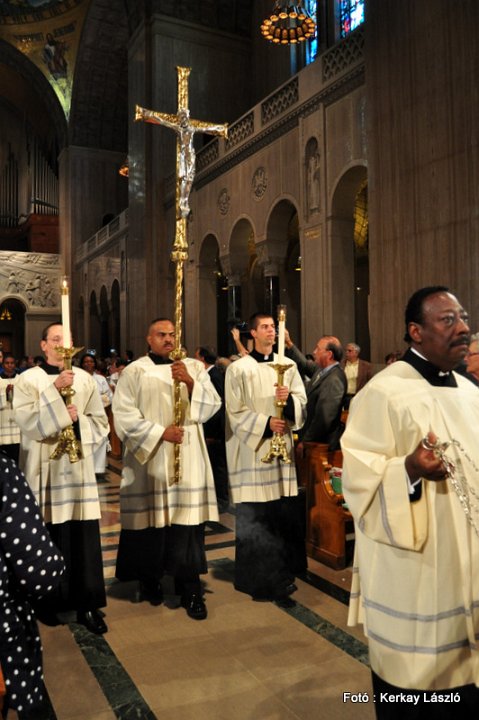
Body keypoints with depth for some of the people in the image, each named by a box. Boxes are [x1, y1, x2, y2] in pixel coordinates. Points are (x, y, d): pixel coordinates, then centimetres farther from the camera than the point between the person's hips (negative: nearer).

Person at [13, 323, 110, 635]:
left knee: (84, 536, 1)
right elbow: (26, 421, -13)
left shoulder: (85, 378, 9)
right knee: (49, 536, 0)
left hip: (79, 466, 2)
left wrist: (78, 419, -10)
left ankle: (88, 604, 11)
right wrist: (54, 391, -20)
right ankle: (49, 601, 18)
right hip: (44, 468, -2)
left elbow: (101, 422, 8)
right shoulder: (28, 379, 1)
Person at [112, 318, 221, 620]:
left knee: (187, 522, -1)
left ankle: (191, 591, 7)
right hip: (148, 459, -1)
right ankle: (150, 580, 26)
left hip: (188, 459, 1)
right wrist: (160, 433, -14)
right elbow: (124, 416, -6)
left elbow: (213, 405, 2)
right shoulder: (134, 371, 2)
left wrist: (190, 383, -14)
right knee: (152, 519, 6)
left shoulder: (194, 367, 10)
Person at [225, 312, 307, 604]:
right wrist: (266, 423, -17)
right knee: (254, 514, -1)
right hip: (252, 448, -4)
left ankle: (282, 572, 21)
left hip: (282, 446, 4)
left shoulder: (288, 365, 10)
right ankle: (257, 575, 13)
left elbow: (302, 402, 7)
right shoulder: (238, 369, -3)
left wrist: (289, 399, -14)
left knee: (284, 510, 6)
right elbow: (235, 412, -6)